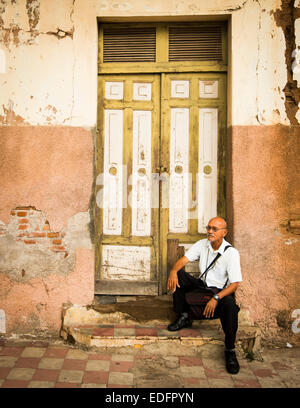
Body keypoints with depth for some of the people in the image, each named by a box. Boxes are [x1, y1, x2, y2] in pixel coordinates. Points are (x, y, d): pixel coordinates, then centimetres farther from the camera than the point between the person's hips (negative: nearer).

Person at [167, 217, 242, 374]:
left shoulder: (231, 253, -16)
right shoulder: (202, 244, -1)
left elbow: (234, 284, -19)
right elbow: (184, 259, -6)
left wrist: (216, 298, -32)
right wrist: (173, 271, -30)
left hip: (221, 290, -5)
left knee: (230, 304, -38)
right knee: (178, 276, -16)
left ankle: (230, 350, -19)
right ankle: (183, 317, -1)